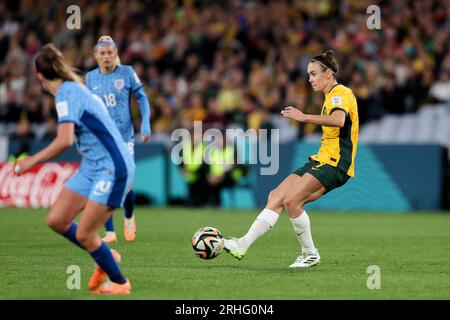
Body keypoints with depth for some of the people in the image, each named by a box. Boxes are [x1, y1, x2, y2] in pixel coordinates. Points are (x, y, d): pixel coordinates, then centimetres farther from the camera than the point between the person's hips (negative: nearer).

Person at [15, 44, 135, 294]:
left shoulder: (66, 93, -17)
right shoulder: (76, 88, 12)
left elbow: (65, 141, -29)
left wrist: (33, 161, -19)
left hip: (111, 169, -9)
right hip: (91, 168, 9)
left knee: (84, 236, -4)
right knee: (56, 220, 6)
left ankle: (120, 283, 15)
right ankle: (107, 257, 24)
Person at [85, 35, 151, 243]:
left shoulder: (127, 73, -2)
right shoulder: (90, 78, 5)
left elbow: (142, 98, 4)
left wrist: (145, 126, -4)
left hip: (124, 135, -2)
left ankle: (129, 217, 21)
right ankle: (110, 232, 4)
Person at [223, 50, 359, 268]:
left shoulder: (341, 93, -10)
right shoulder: (331, 97, 22)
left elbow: (339, 120, -32)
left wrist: (305, 117, -33)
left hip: (334, 164, -10)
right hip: (322, 160, 10)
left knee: (291, 200, -20)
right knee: (275, 197, 0)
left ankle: (310, 253, -6)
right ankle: (243, 245, -1)